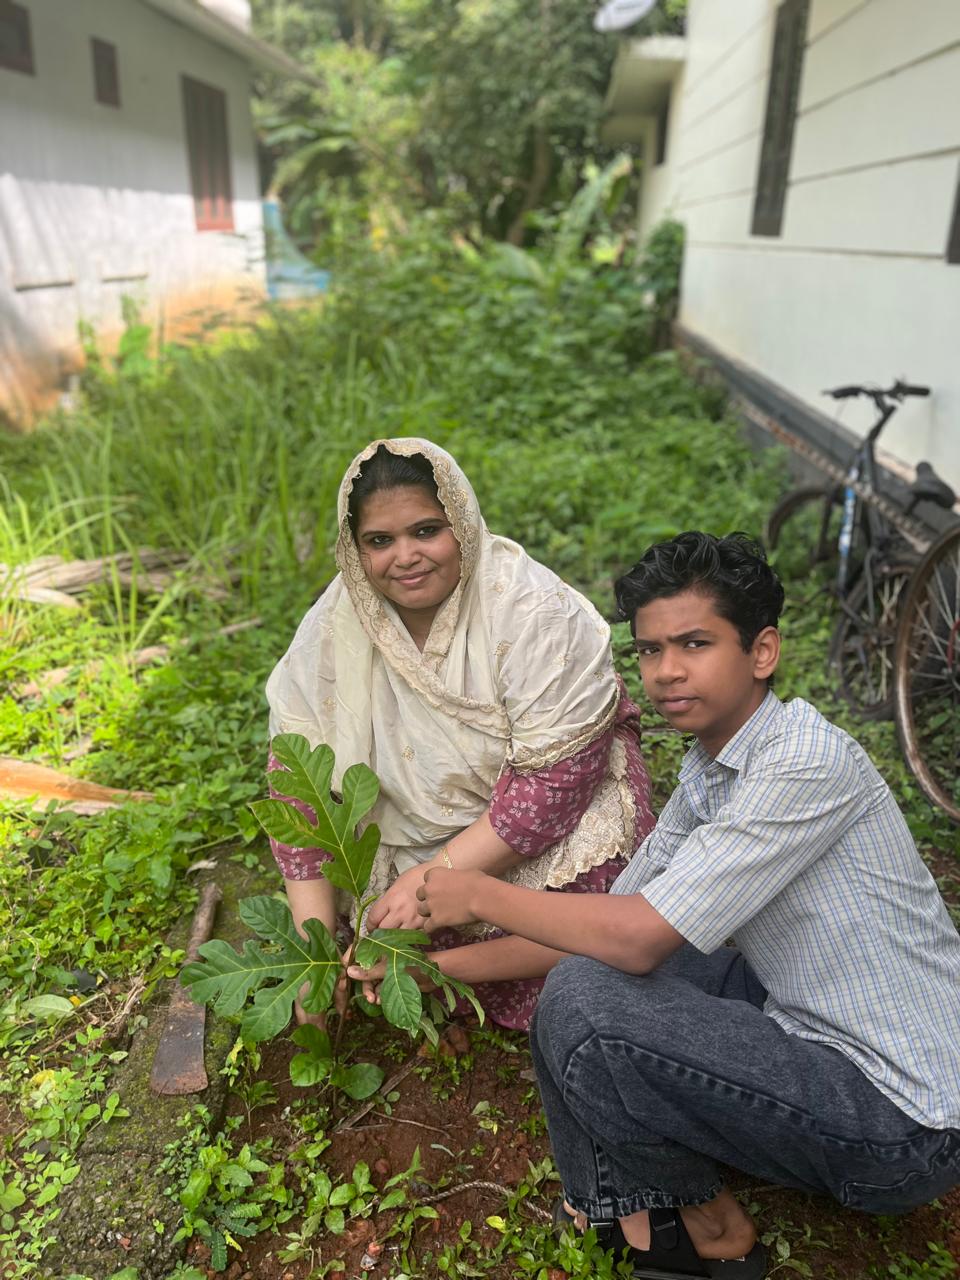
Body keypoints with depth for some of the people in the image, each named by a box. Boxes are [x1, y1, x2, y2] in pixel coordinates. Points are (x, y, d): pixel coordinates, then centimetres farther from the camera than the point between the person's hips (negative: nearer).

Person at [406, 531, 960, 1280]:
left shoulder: (808, 760, -24)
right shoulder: (705, 773, 4)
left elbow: (640, 937, -27)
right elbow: (610, 922, 7)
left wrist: (480, 896, -13)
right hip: (811, 1028, 9)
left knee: (581, 1005, -24)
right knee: (588, 962, 4)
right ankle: (633, 1203, 9)